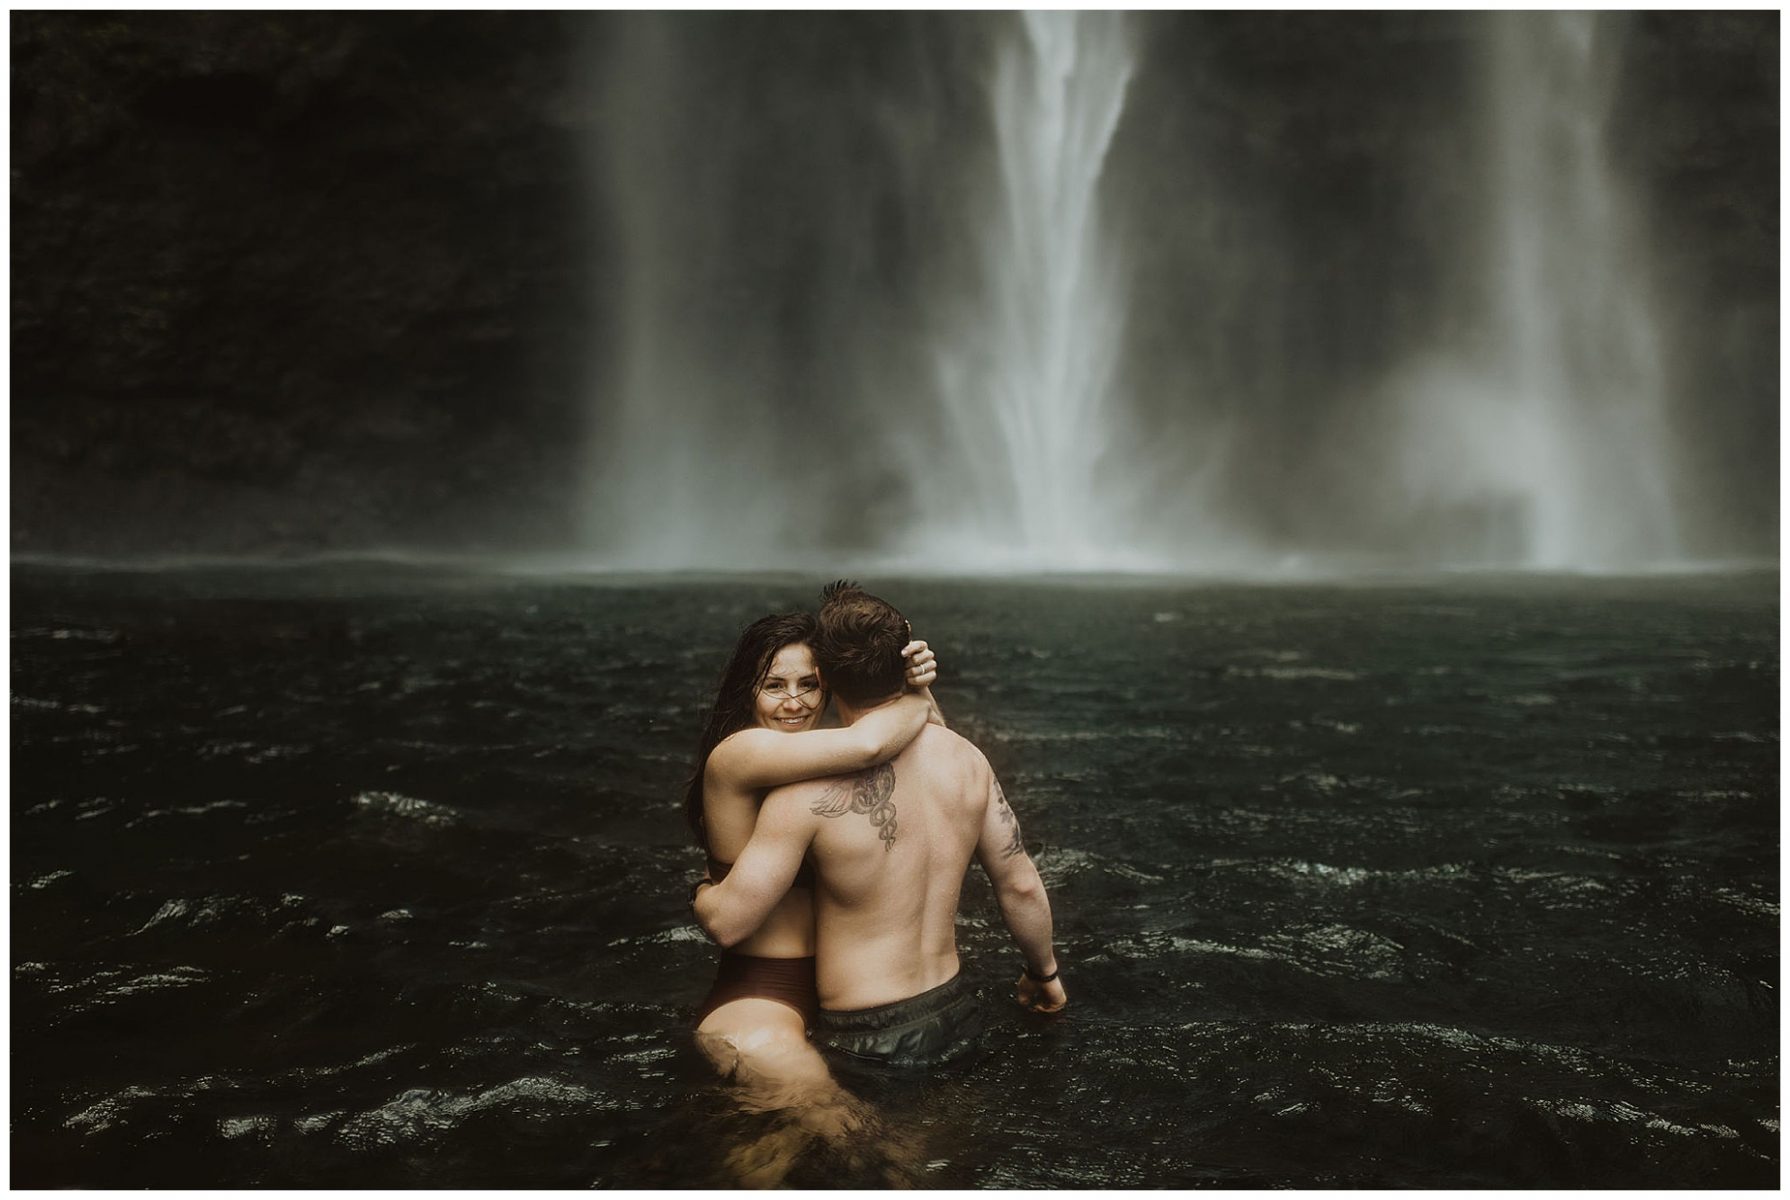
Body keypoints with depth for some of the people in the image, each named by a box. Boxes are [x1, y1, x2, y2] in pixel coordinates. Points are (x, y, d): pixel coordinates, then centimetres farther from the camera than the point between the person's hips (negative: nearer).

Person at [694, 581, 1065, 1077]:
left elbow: (729, 923, -15)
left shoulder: (811, 789, -20)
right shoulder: (967, 758, -3)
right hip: (956, 1016, 7)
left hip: (867, 1043, -7)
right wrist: (1045, 971, 24)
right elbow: (1022, 886, 6)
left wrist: (701, 889, 9)